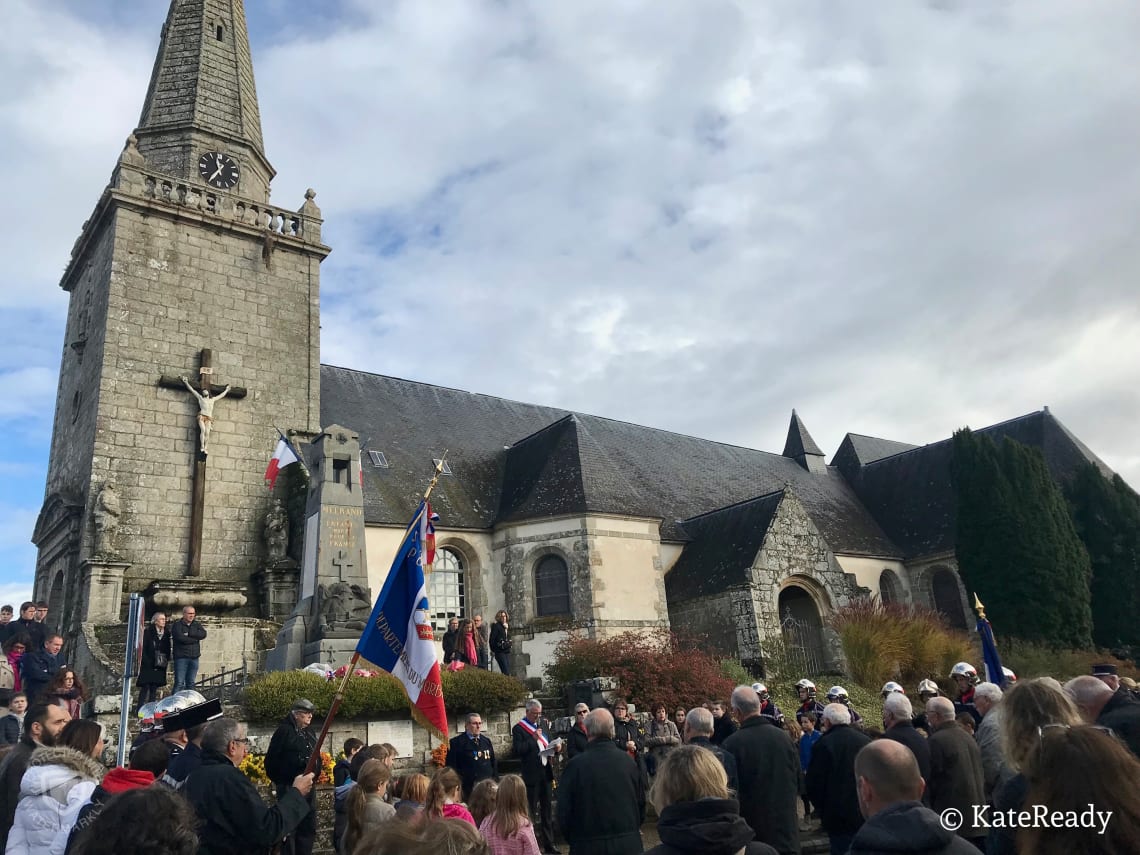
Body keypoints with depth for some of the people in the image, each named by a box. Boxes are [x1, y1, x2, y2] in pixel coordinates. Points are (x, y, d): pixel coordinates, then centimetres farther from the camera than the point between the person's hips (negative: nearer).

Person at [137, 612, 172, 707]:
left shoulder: (166, 633, 11)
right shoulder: (148, 632, -3)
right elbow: (143, 648, -7)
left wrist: (167, 659, 2)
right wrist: (147, 662, -14)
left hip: (160, 666, 5)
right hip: (148, 666, -5)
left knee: (154, 689, 7)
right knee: (145, 687, -5)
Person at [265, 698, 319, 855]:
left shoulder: (310, 732, 12)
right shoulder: (284, 730, -10)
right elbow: (271, 759, -11)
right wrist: (279, 781, -4)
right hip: (289, 787, -7)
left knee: (309, 828, 12)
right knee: (289, 829, -1)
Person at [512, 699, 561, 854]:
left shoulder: (542, 724, 11)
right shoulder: (518, 729, -8)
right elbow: (517, 751, -18)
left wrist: (556, 747, -1)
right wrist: (533, 738, -23)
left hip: (546, 772, 6)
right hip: (531, 775, -6)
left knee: (547, 809, 13)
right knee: (532, 811, 3)